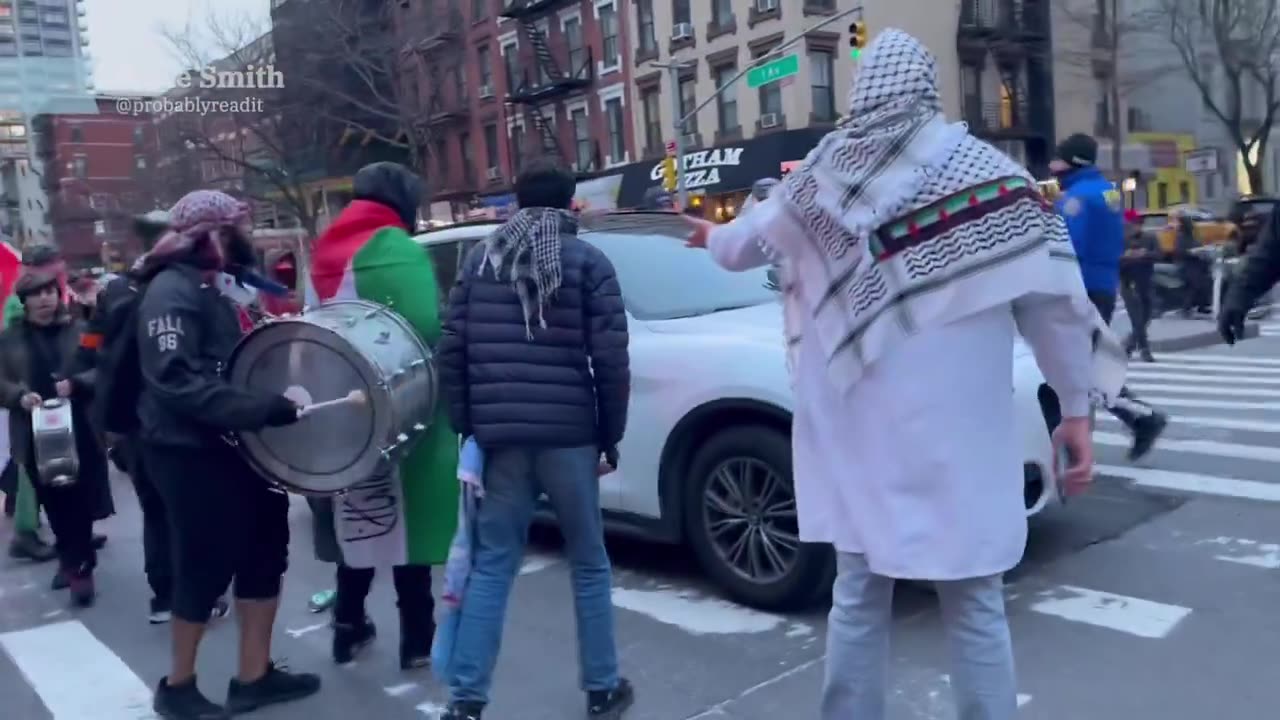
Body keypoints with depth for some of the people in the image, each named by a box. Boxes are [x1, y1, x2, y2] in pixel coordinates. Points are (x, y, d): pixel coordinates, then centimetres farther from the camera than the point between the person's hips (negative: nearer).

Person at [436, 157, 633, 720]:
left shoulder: (480, 258, 12)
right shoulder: (588, 261, 3)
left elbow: (451, 350, 7)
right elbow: (611, 358, -4)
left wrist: (464, 424, 13)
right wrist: (612, 432, 5)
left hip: (498, 435, 3)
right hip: (568, 434, -2)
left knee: (490, 567, 10)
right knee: (589, 565, 11)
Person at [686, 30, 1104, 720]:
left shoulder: (815, 182, 3)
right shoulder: (987, 174, -4)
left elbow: (738, 246, 21)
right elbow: (1051, 298, -3)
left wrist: (711, 234, 44)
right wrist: (1075, 406, 6)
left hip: (855, 437, 3)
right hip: (955, 442, -3)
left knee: (857, 599, 16)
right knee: (974, 609, 8)